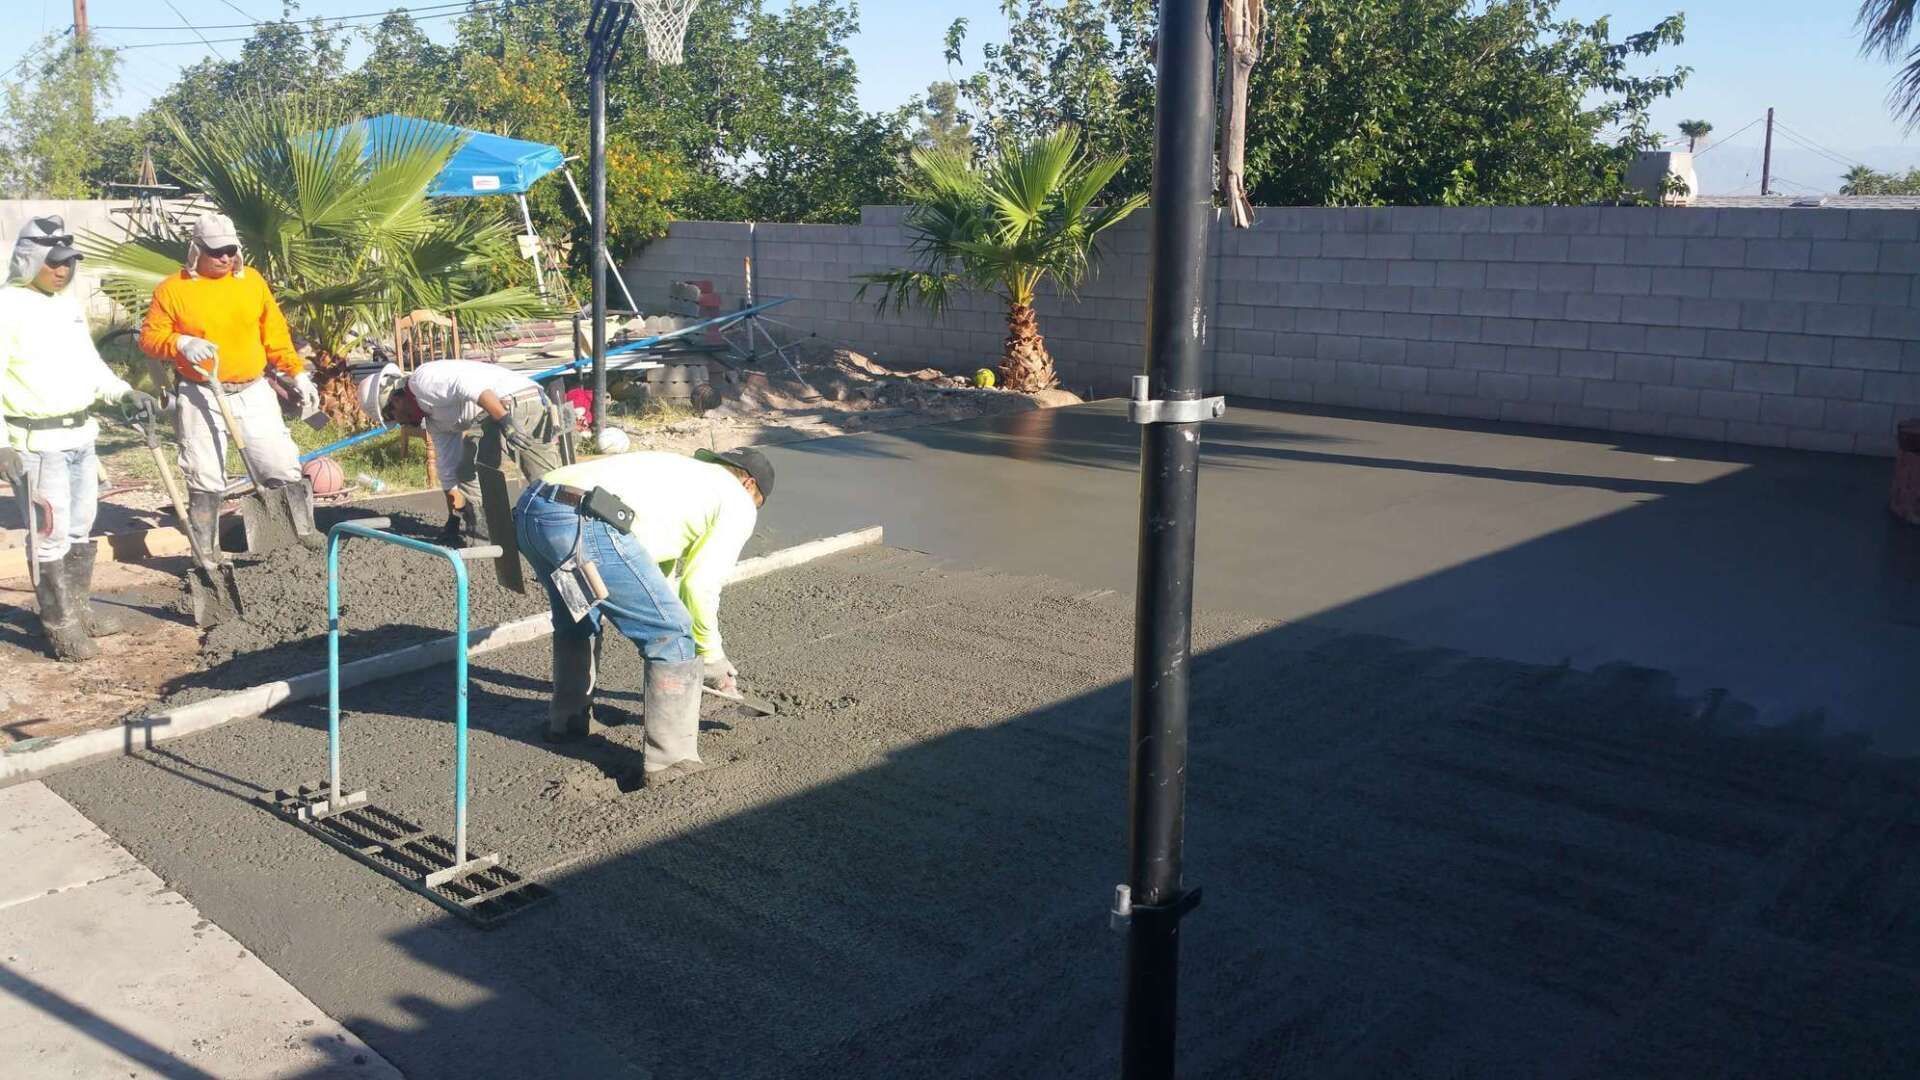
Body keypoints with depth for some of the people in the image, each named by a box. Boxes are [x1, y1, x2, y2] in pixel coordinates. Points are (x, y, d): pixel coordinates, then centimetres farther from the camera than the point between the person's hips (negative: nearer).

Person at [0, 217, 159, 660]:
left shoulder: (70, 303, 12)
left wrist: (124, 392, 10)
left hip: (81, 435, 8)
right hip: (38, 442, -8)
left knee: (81, 530, 16)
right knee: (51, 536, -3)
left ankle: (79, 608, 29)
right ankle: (59, 623, 7)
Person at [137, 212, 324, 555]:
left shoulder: (252, 280, 7)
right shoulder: (173, 289, -1)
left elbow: (275, 334, 11)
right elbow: (150, 336, 0)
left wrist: (298, 374, 6)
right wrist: (182, 344, -20)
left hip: (253, 392, 2)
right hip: (200, 398, -2)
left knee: (282, 464, 1)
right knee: (204, 478, 1)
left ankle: (305, 532, 13)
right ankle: (206, 552, 11)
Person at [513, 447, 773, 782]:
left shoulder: (683, 474, 37)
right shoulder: (738, 503, 14)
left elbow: (660, 571, 41)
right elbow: (700, 585, 8)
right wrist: (712, 657, 21)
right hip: (584, 524, -9)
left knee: (576, 619, 34)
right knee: (671, 634, 4)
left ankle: (568, 718, 49)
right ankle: (672, 759, 9)